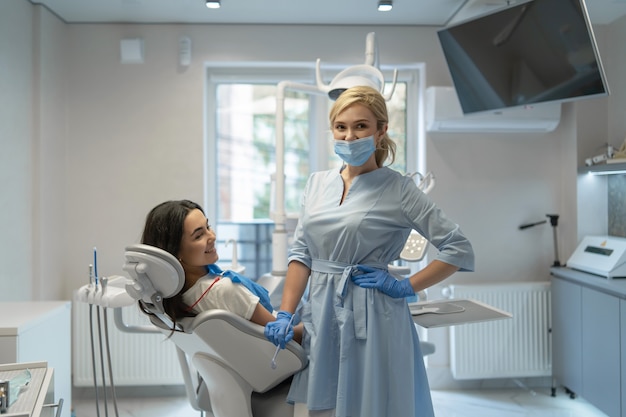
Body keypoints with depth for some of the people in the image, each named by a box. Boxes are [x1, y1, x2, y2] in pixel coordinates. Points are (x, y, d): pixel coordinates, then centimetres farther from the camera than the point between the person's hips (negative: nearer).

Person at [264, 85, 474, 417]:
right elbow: (300, 253, 6)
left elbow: (459, 250, -7)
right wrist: (285, 315, -2)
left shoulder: (397, 188, -7)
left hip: (370, 322, -4)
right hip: (319, 318, 5)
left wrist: (405, 287, -10)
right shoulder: (317, 183, 7)